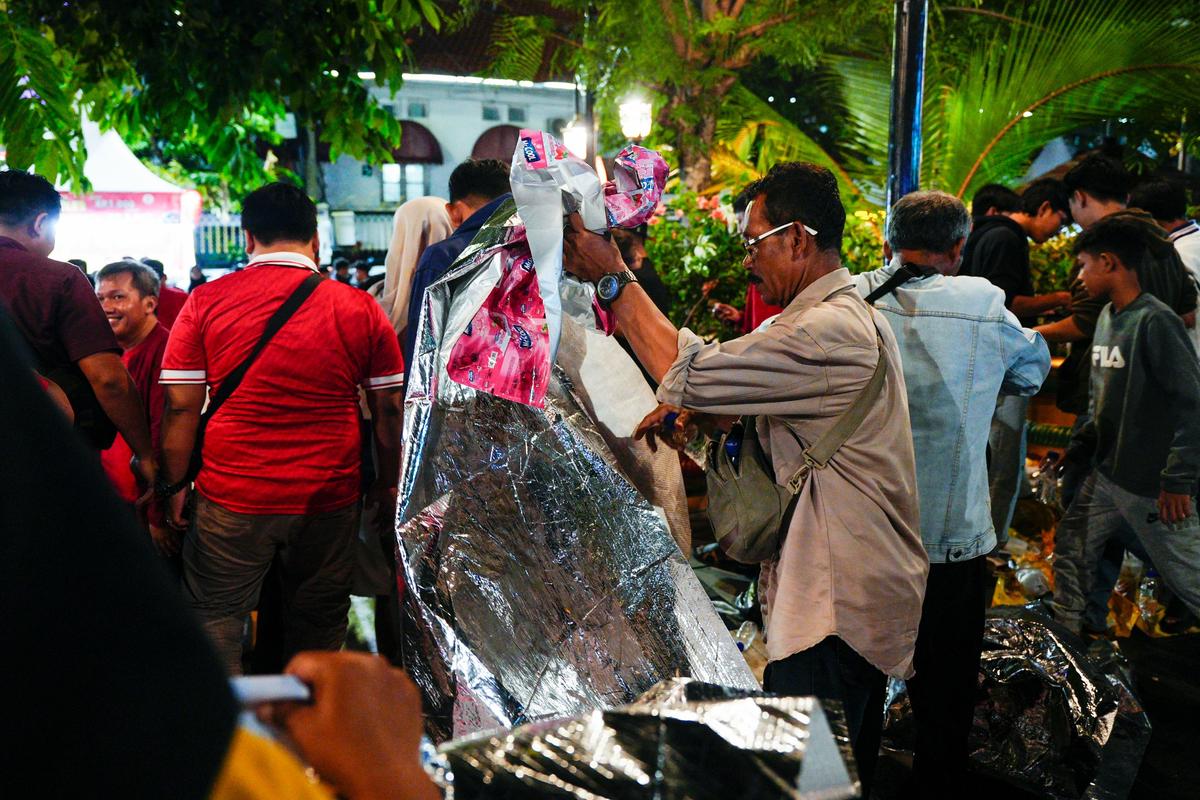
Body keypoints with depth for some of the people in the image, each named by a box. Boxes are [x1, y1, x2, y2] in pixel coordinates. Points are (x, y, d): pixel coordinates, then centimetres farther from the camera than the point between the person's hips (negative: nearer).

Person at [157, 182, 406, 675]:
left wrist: (174, 486, 6)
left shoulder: (205, 302, -3)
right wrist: (388, 484, 12)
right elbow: (389, 408, 1)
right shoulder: (360, 308, -2)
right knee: (319, 625, 15)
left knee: (214, 616, 12)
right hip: (330, 499, 1)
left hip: (232, 498, -1)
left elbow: (181, 405, -4)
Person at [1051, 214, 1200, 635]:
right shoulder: (1106, 316, 8)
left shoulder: (1156, 321, -18)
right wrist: (1078, 448, 12)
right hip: (1106, 471, 9)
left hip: (1152, 484, -8)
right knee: (1071, 550, 14)